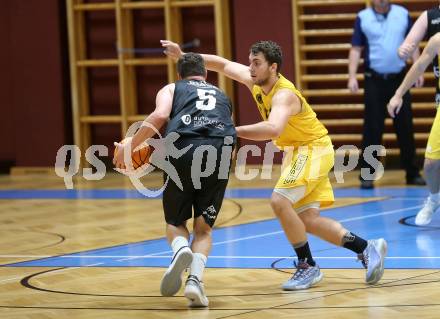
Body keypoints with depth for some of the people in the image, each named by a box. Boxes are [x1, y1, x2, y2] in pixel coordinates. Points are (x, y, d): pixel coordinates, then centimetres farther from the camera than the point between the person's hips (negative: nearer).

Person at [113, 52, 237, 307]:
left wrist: (128, 148, 7)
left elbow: (159, 116, 3)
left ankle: (180, 249, -18)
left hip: (183, 152, -2)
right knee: (204, 229, 13)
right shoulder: (222, 96, 34)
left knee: (176, 222, 17)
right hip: (220, 154, 2)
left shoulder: (171, 89, 24)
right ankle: (196, 279, -13)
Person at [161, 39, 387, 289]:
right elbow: (222, 64, 8)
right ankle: (367, 248, 15)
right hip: (298, 151, 9)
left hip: (314, 149, -9)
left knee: (280, 201, -23)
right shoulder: (256, 81, -3)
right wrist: (182, 56, 1)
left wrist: (234, 131, -51)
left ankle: (308, 267, -11)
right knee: (307, 220, 5)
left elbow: (273, 129, -48)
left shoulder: (284, 95, -28)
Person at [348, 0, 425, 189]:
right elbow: (356, 49, 0)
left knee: (405, 127, 5)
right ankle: (367, 175, 4)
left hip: (399, 79, 2)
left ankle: (412, 173, 13)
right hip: (374, 80, -2)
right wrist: (352, 77, -8)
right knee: (372, 129, -2)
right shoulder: (363, 18, -1)